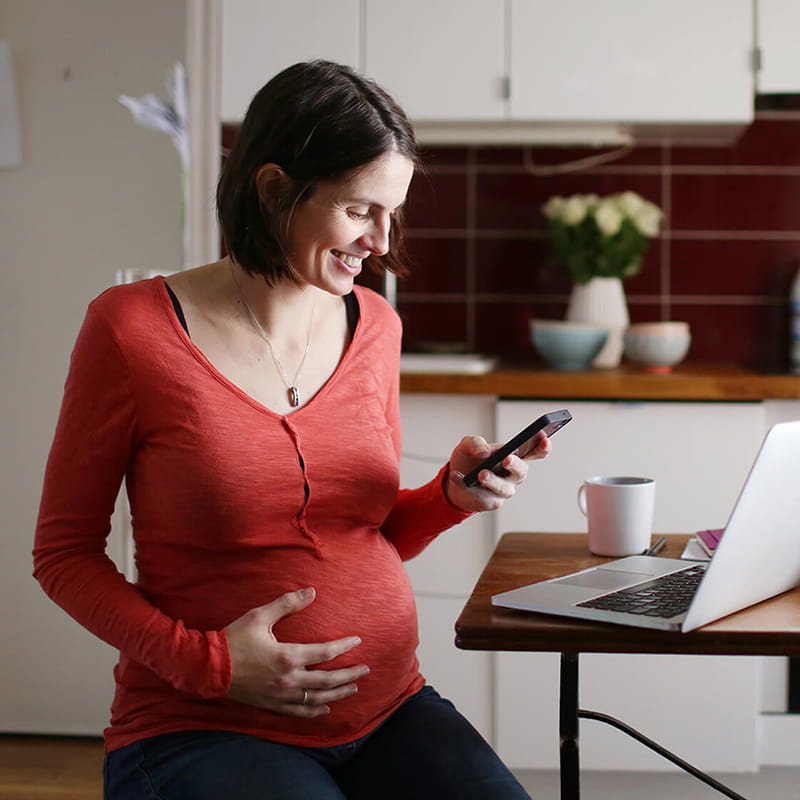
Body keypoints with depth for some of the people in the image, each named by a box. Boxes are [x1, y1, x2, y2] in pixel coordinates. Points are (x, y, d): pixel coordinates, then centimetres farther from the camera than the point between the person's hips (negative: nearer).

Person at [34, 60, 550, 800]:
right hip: (201, 729, -4)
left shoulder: (374, 325, 6)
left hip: (389, 708, 5)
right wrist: (204, 661, -14)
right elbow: (64, 552, -2)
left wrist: (453, 494, -5)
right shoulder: (131, 329, -9)